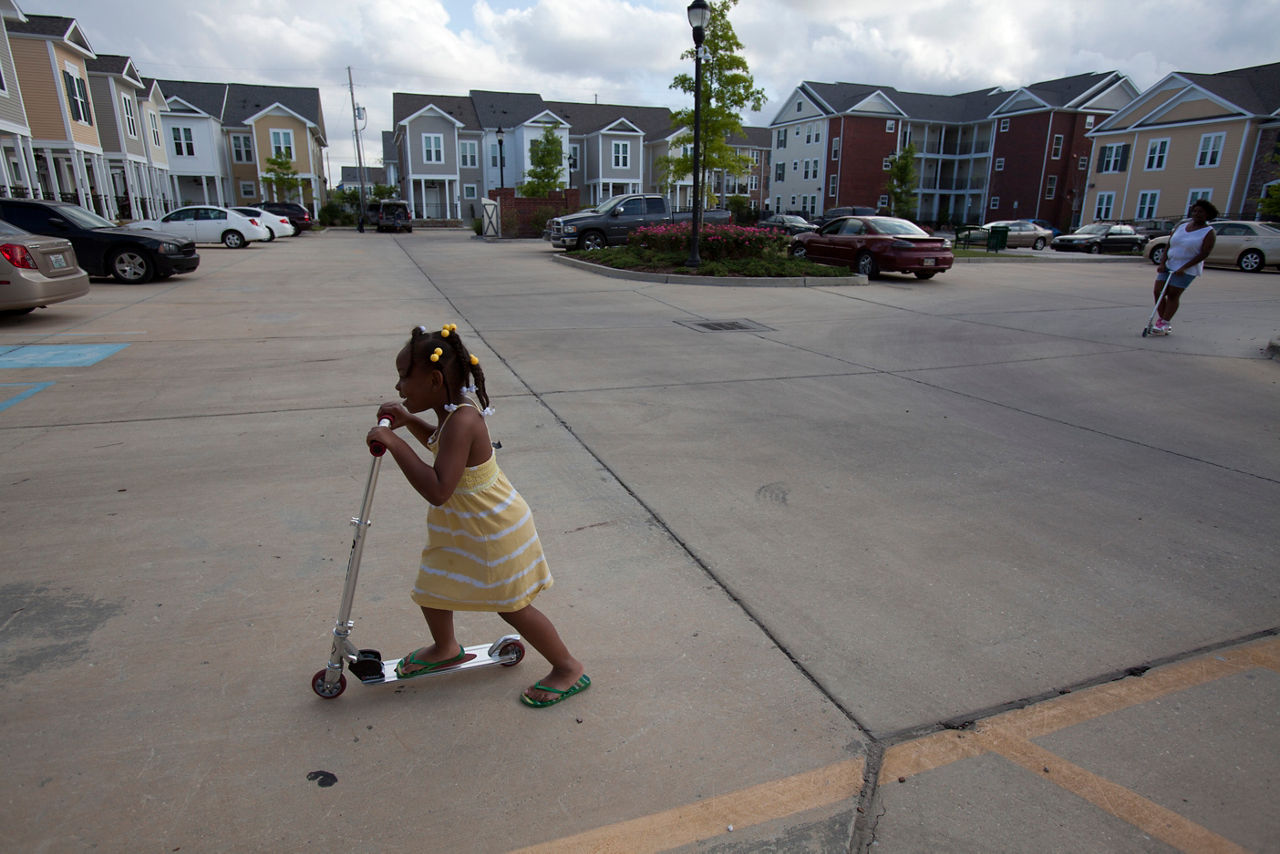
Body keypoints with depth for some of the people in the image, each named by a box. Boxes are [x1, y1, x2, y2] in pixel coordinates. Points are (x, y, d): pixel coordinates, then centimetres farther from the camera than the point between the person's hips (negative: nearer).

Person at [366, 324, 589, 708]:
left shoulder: (461, 421, -33)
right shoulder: (455, 411, -3)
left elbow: (438, 490, -41)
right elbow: (441, 444, 21)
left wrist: (395, 444, -38)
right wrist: (409, 420, 5)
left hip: (494, 530, -9)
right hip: (465, 526, 10)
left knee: (513, 607, 6)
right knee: (431, 586, 22)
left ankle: (569, 668, 26)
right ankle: (445, 648, 50)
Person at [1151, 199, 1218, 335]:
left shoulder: (1209, 233, -5)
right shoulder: (1181, 227, 9)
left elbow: (1204, 254, -12)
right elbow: (1168, 245, 5)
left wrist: (1183, 268, -20)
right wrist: (1162, 263, -7)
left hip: (1187, 270, -5)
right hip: (1168, 265, 5)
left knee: (1173, 295, -6)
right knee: (1158, 292, -3)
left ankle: (1164, 324, -1)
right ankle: (1161, 320, 9)